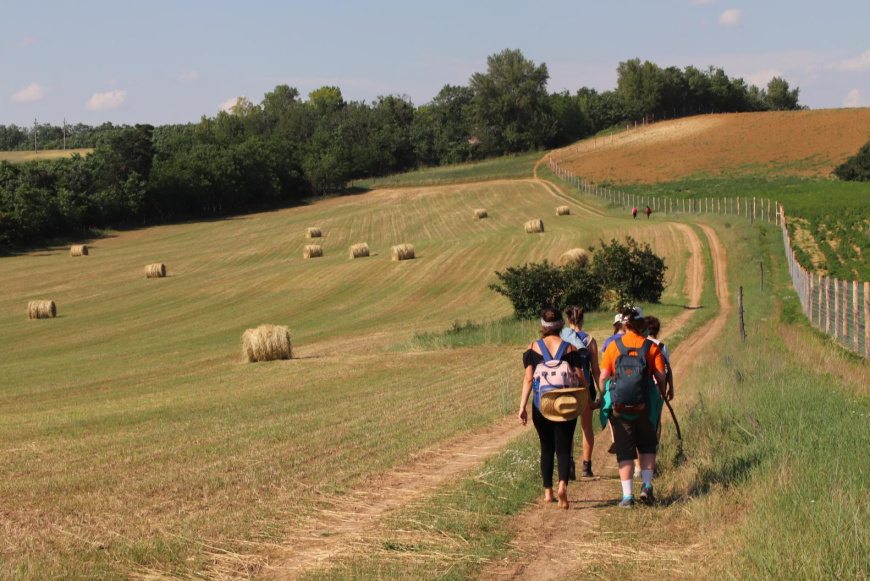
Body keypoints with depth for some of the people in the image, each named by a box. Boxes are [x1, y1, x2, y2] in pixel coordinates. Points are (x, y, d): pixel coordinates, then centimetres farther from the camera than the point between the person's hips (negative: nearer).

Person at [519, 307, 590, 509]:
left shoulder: (533, 348, 0)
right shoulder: (570, 348, -1)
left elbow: (528, 378, -4)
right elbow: (579, 378, -2)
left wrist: (522, 406, -3)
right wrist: (587, 400, 12)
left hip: (541, 405, 1)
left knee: (546, 448, 15)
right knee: (563, 449, 1)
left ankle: (548, 492, 20)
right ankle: (563, 485, -23)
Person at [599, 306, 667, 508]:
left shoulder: (613, 346, -1)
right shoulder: (652, 347, -2)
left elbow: (603, 377, -4)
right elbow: (661, 378, -5)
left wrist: (604, 397, 12)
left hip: (619, 406, 0)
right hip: (644, 406, 0)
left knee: (624, 450, 6)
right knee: (647, 446, 19)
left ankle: (627, 496, 3)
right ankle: (647, 486, 6)